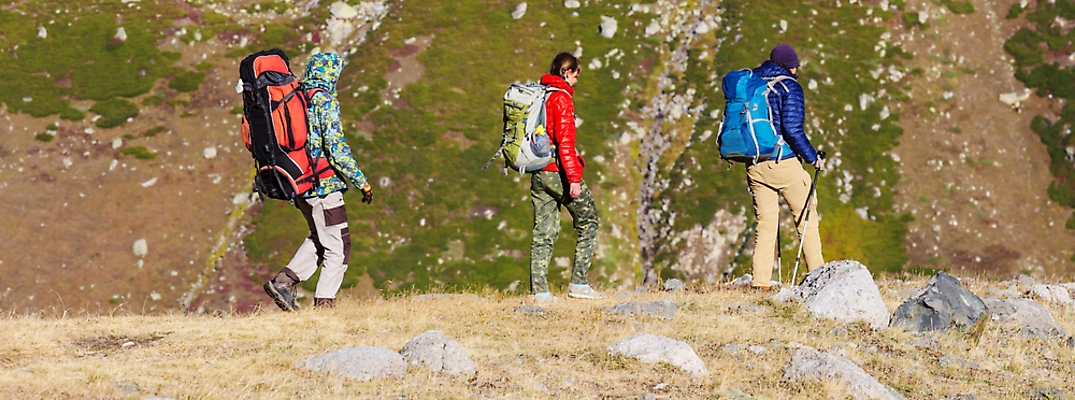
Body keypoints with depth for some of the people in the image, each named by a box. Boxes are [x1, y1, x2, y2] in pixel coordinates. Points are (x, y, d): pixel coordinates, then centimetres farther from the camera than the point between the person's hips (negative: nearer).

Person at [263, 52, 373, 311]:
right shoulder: (325, 101, -14)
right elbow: (336, 148, -19)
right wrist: (362, 183, -12)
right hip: (324, 183, -8)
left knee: (319, 238, 23)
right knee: (338, 247, 2)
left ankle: (283, 280, 11)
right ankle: (324, 303, -1)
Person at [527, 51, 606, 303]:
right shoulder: (561, 98, -12)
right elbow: (565, 142, -19)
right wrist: (574, 178, -20)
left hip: (537, 175, 8)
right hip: (558, 173, -8)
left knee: (544, 232, 8)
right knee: (589, 222, 4)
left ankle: (539, 290, 3)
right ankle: (579, 283, 0)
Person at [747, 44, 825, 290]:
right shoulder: (789, 87, -8)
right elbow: (792, 129, -16)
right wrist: (812, 158, -6)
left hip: (754, 166, 5)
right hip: (783, 163, -5)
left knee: (765, 224, 10)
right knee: (806, 218, 8)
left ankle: (760, 282, 1)